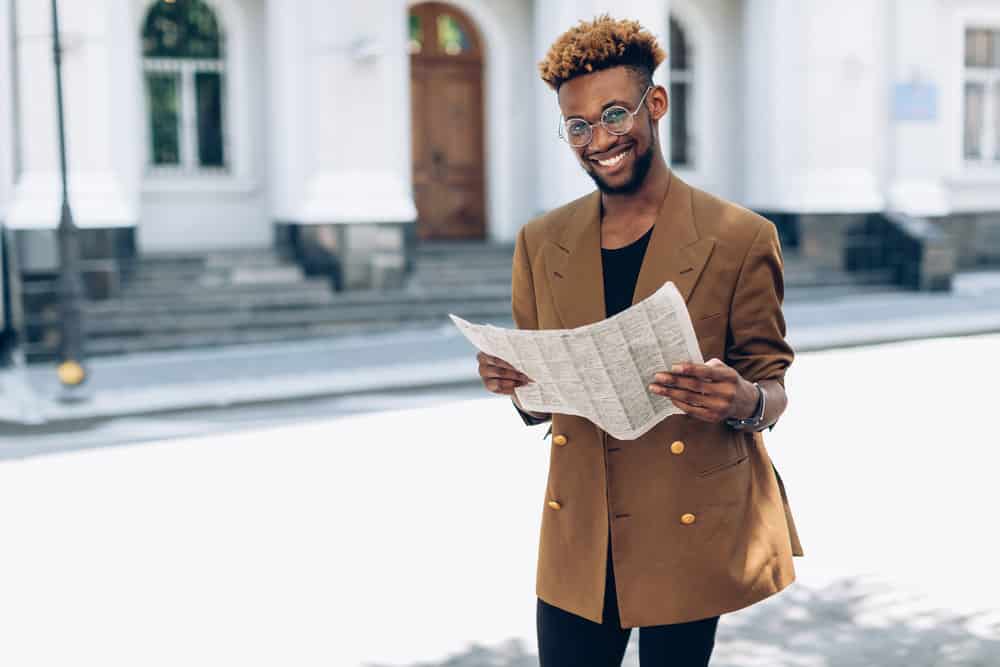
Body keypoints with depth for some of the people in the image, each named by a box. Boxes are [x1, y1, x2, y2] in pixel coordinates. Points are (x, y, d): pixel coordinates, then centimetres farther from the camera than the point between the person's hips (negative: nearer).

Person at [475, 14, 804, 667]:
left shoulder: (741, 238, -6)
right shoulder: (542, 243, 5)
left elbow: (774, 386, -1)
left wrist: (744, 402, -24)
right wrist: (513, 382, -13)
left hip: (689, 534, -2)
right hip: (577, 543, 3)